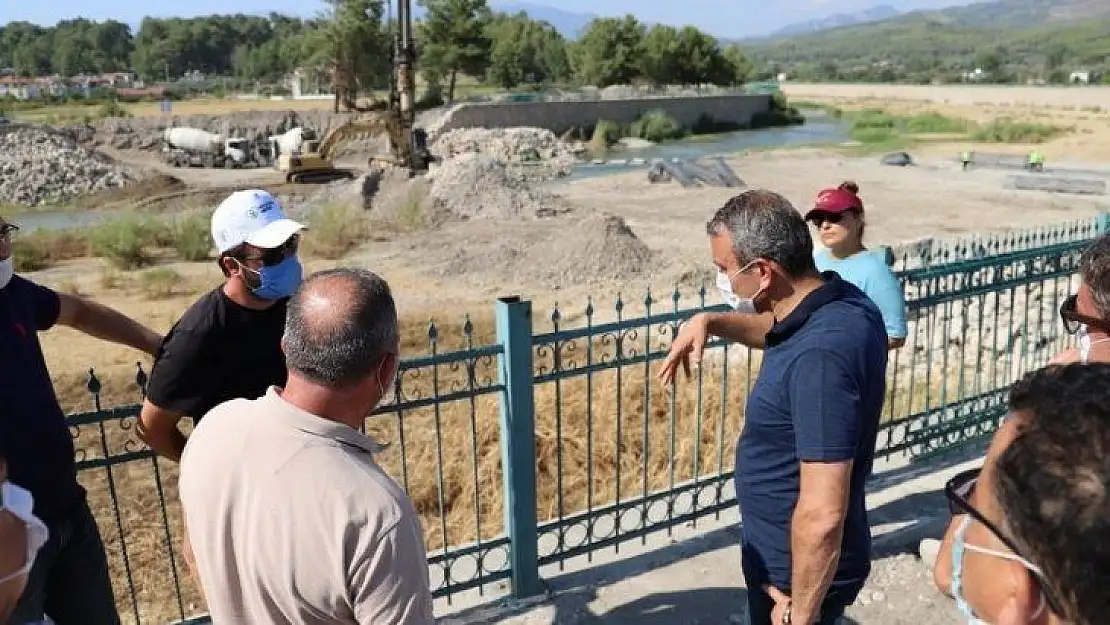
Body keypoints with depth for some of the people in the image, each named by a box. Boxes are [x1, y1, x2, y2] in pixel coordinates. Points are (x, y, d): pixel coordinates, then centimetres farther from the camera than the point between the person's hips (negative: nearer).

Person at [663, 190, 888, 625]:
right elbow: (776, 329, 21)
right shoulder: (838, 302, -5)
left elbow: (823, 516, -34)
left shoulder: (820, 356, -34)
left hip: (801, 571, -9)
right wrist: (710, 323, 8)